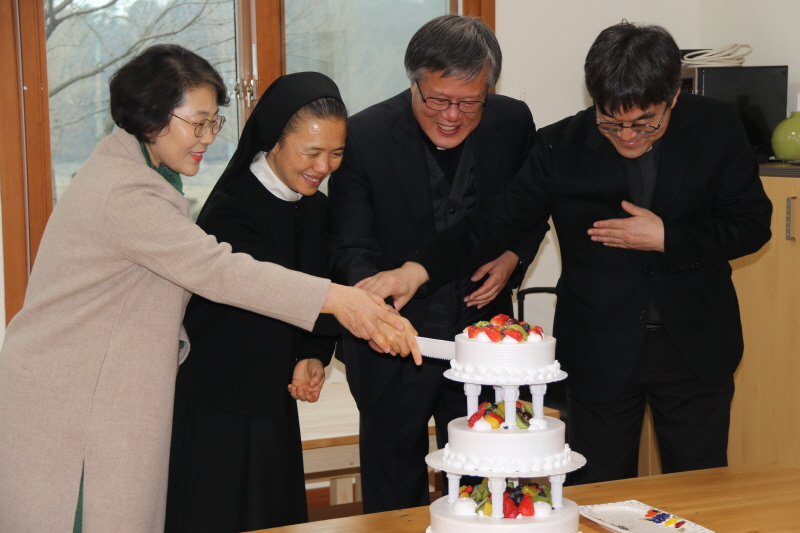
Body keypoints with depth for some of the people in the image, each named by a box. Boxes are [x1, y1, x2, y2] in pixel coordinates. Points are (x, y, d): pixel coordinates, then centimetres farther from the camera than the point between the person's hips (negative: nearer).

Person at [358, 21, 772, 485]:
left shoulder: (718, 129, -6)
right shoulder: (561, 146, -7)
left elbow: (752, 225, -3)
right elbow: (497, 221, -9)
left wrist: (666, 237, -16)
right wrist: (418, 270, -23)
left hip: (697, 351, 1)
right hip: (601, 355, 0)